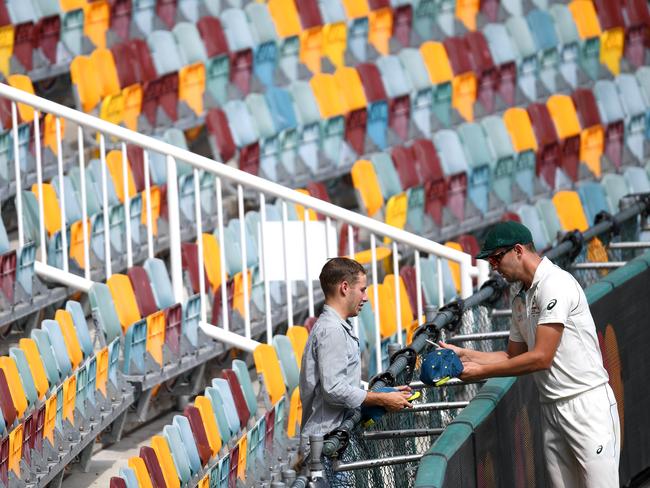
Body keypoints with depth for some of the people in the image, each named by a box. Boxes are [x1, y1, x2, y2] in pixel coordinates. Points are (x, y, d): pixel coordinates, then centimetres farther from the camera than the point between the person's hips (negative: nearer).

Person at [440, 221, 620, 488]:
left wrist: (482, 371, -11)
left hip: (587, 403, -9)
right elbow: (514, 356, 23)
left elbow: (541, 358, -18)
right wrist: (466, 355, 12)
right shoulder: (519, 293, 15)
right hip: (552, 408, 9)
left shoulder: (556, 284, -15)